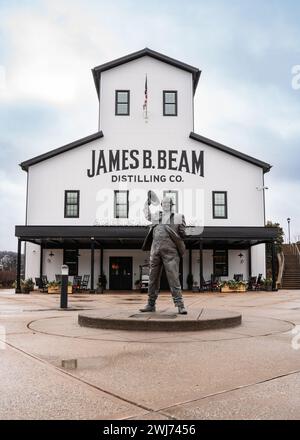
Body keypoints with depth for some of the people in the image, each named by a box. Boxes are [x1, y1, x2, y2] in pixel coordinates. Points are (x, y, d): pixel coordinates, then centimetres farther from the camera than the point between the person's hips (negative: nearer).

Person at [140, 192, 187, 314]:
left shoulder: (178, 217, 11)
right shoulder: (156, 215, 19)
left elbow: (183, 234, 13)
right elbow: (147, 215, 40)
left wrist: (180, 231, -3)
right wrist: (147, 202, 38)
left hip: (170, 251, -4)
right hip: (156, 250, 4)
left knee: (174, 278, -10)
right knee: (153, 278, 6)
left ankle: (180, 305, -9)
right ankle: (151, 304, 13)